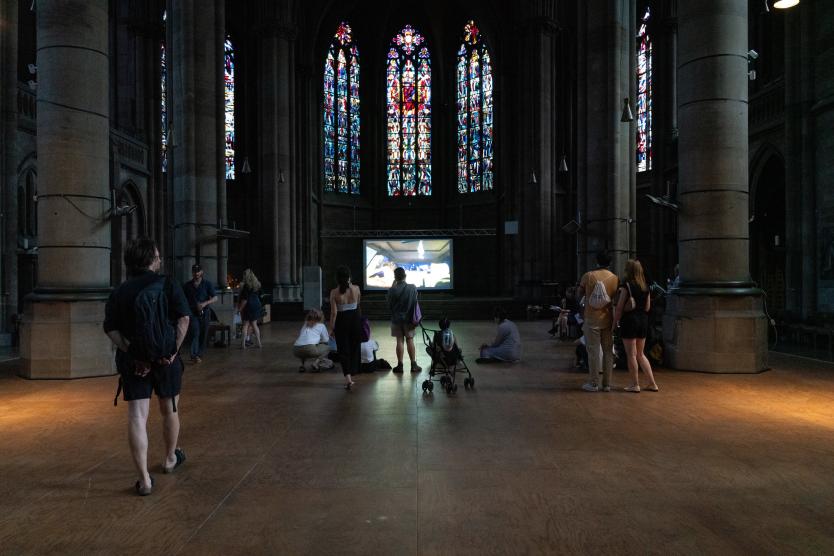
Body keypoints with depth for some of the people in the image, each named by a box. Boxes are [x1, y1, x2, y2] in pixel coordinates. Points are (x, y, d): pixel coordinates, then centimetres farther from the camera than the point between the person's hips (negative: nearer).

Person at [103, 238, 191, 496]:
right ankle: (170, 458, 39)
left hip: (132, 361, 1)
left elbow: (111, 329, -7)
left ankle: (144, 479, -1)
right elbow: (183, 318, -15)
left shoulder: (119, 292, 4)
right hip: (166, 359, -1)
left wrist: (132, 354, -10)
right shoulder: (168, 285, -4)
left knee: (136, 417, 2)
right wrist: (174, 351, -11)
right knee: (169, 410, 19)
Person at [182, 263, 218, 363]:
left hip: (204, 313, 1)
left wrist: (205, 303, -19)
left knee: (203, 335, 4)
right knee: (195, 333, -15)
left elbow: (215, 298, -4)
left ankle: (199, 355, 14)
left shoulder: (207, 284, 3)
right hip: (193, 313, -1)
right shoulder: (187, 285, 8)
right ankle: (194, 355, -22)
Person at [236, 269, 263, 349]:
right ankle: (259, 343, 15)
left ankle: (243, 344, -2)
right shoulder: (257, 285, 7)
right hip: (257, 305, 6)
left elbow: (245, 299, -15)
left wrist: (240, 308, -8)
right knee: (254, 325, 14)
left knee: (245, 325, 0)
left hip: (248, 306, -6)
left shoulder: (246, 285, -13)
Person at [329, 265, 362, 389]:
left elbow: (334, 312, -12)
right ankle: (351, 375, 25)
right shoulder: (356, 288, -6)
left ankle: (347, 377, -11)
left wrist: (331, 328, -2)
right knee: (354, 348, 16)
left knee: (343, 350, 4)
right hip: (355, 320, 2)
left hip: (342, 322, -2)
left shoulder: (334, 292, -12)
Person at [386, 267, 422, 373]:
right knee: (410, 340, 8)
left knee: (400, 341, 6)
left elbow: (388, 302, 0)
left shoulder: (393, 290, -14)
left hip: (396, 319, -1)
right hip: (409, 319, 1)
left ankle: (400, 365, 10)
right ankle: (414, 365, 11)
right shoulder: (413, 288, -9)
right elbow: (414, 303, -2)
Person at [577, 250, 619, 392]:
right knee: (608, 351, 10)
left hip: (592, 319, -2)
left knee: (593, 351, 2)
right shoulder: (614, 278, -1)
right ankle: (607, 384, 14)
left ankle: (593, 383, 5)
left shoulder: (588, 276, -7)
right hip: (608, 319, 2)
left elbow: (579, 296, 3)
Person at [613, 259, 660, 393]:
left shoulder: (626, 286, -12)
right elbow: (648, 307, 12)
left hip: (629, 320, -7)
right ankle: (652, 383, 16)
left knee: (631, 354, 3)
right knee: (640, 354, 16)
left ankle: (635, 384, 8)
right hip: (643, 321, 7)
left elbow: (619, 307, -13)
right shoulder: (645, 287, 7)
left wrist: (615, 322, -4)